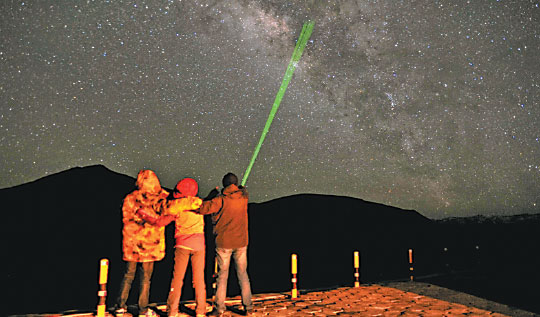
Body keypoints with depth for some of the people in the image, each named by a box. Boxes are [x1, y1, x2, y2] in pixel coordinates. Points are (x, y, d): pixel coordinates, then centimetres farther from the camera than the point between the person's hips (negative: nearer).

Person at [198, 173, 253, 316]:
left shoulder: (221, 200, -14)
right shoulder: (243, 196, -2)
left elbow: (202, 209, -18)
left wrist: (210, 197, -5)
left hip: (224, 243, -3)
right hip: (241, 242, 3)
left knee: (222, 275, 7)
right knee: (243, 274, 12)